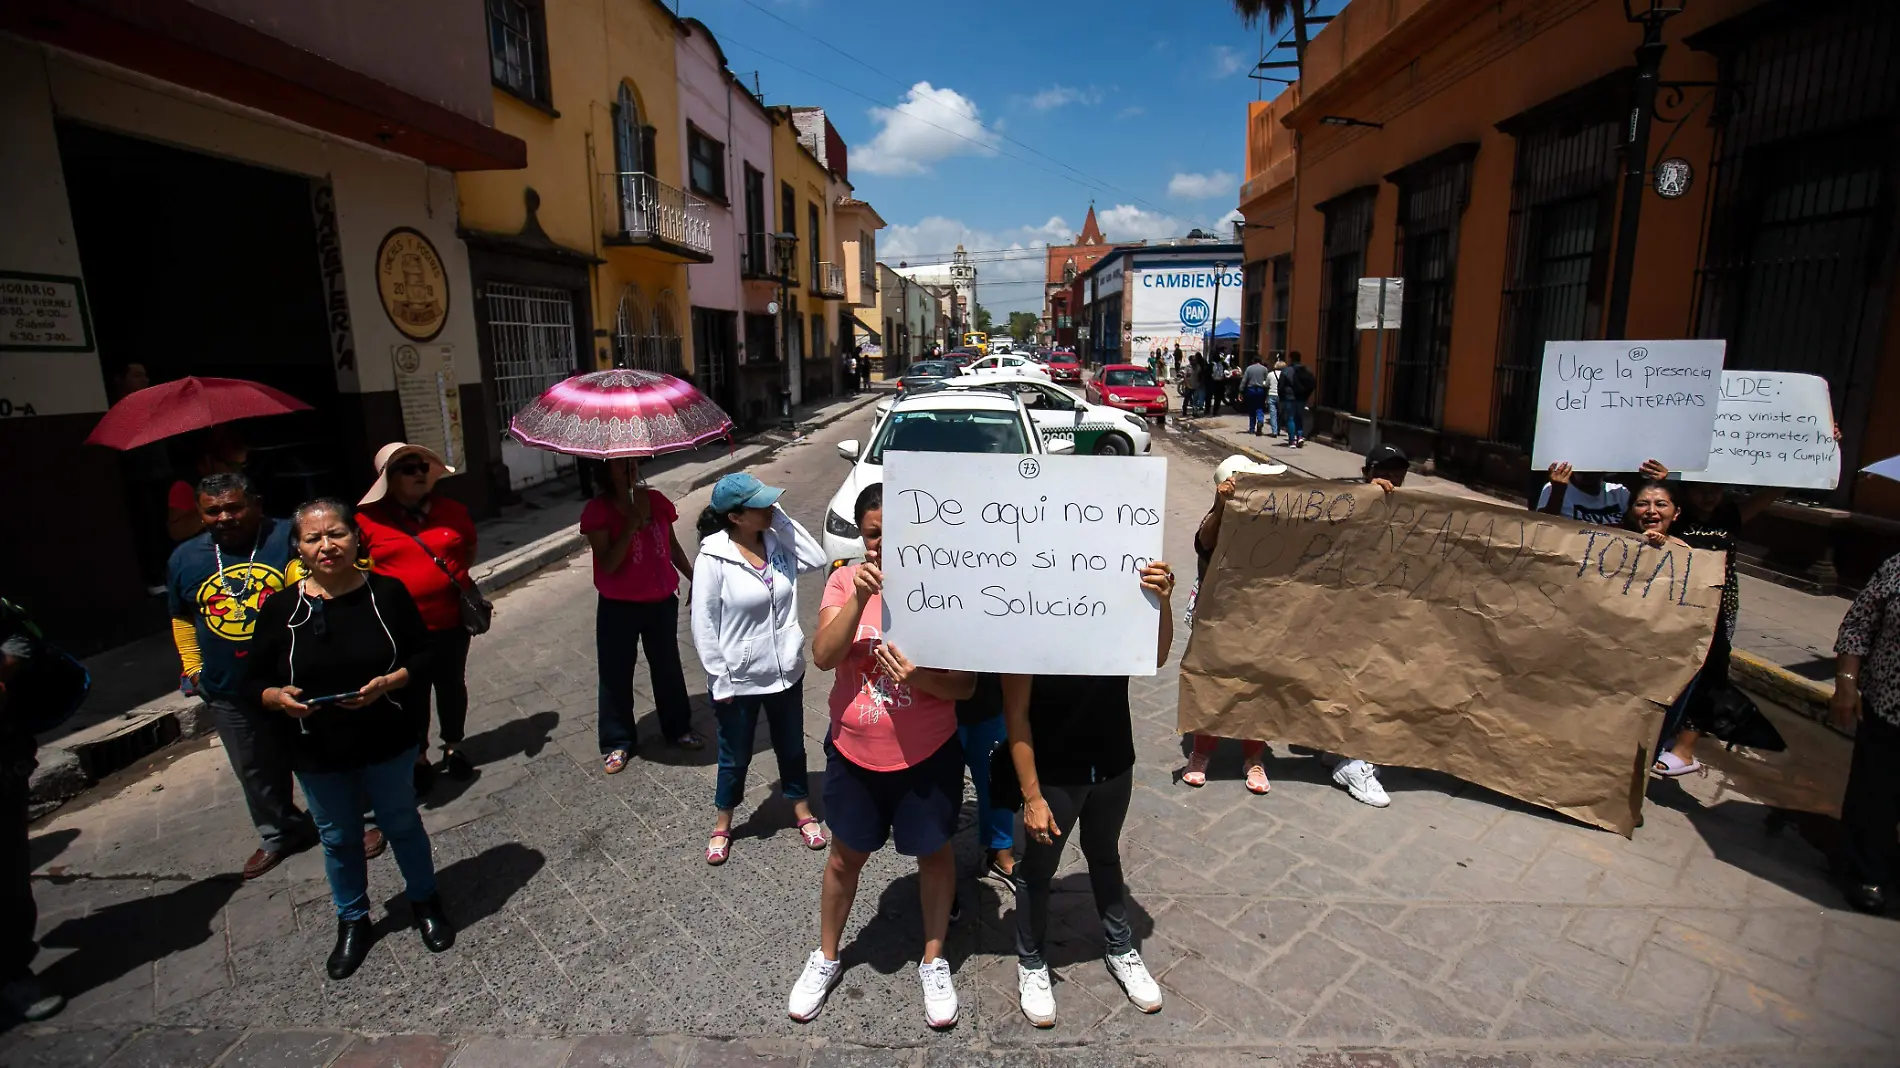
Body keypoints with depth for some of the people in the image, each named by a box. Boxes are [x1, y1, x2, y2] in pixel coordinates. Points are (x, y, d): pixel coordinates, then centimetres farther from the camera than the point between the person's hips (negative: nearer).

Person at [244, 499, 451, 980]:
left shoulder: (387, 592, -10)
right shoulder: (281, 608, -7)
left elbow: (425, 656, -7)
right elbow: (254, 681, 0)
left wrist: (389, 682, -25)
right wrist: (278, 697, -21)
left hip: (388, 742, -1)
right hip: (318, 754, 2)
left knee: (402, 824, 15)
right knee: (338, 838, 18)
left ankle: (424, 902, 39)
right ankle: (353, 923, 40)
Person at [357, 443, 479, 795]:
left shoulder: (452, 509, 1)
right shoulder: (368, 519, -7)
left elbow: (469, 549, 17)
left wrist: (455, 576, 7)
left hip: (452, 622, 2)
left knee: (452, 686, 17)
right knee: (412, 696, 11)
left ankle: (453, 747, 36)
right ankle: (419, 759, 29)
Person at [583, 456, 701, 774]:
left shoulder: (655, 500, -2)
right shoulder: (597, 511, -14)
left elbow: (672, 545, 10)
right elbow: (608, 564, -22)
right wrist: (633, 522, -27)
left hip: (661, 601, 4)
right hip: (618, 607, -4)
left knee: (667, 666, 17)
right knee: (617, 674, 8)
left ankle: (678, 728, 35)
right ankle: (617, 743, 25)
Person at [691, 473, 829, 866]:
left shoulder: (776, 541, -5)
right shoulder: (713, 558, -20)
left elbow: (816, 559, -14)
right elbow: (703, 623, -15)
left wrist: (782, 520, -16)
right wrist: (719, 678, -13)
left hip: (786, 671, 4)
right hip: (738, 679, -4)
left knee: (792, 747, 22)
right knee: (735, 758, 17)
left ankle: (803, 812, 45)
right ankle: (722, 824, 42)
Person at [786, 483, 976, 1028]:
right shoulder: (847, 580, -8)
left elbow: (965, 685, -12)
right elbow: (823, 656, -19)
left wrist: (919, 678, -31)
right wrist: (859, 597, -31)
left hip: (928, 756, -1)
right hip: (853, 752, 2)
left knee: (934, 854, 18)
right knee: (845, 856, 20)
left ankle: (934, 962, 43)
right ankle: (826, 958, 45)